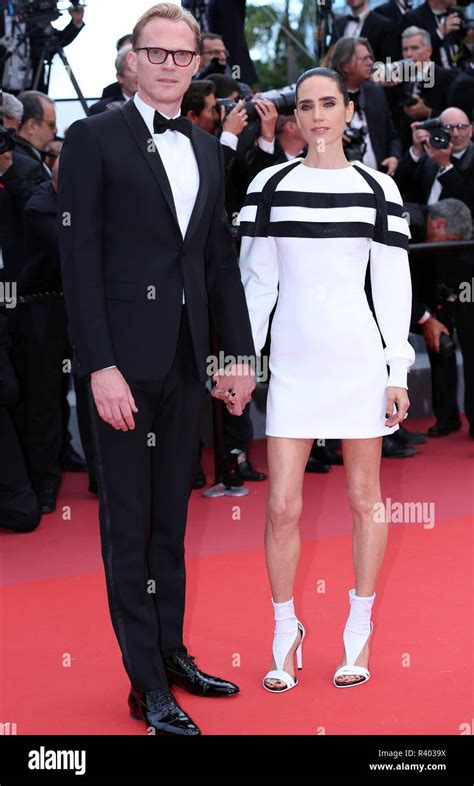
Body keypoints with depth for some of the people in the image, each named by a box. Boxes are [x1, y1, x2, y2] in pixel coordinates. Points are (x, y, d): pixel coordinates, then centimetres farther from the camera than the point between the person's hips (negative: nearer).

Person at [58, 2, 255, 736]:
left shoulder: (207, 150, 13)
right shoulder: (94, 139, -5)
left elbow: (221, 260, 15)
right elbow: (79, 260, -11)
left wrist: (240, 352, 8)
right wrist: (100, 365, -17)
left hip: (185, 359, 6)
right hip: (126, 357, -6)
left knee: (170, 518, 15)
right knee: (128, 524, 2)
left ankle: (172, 653, 26)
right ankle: (147, 685, 7)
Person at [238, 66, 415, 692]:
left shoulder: (377, 188, 2)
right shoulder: (270, 185, 4)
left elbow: (393, 285, 3)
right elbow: (257, 281, 6)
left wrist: (399, 371, -1)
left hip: (359, 358, 0)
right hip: (292, 360, 1)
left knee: (364, 498, 8)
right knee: (282, 506, -2)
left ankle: (359, 632, 21)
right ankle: (286, 633, 16)